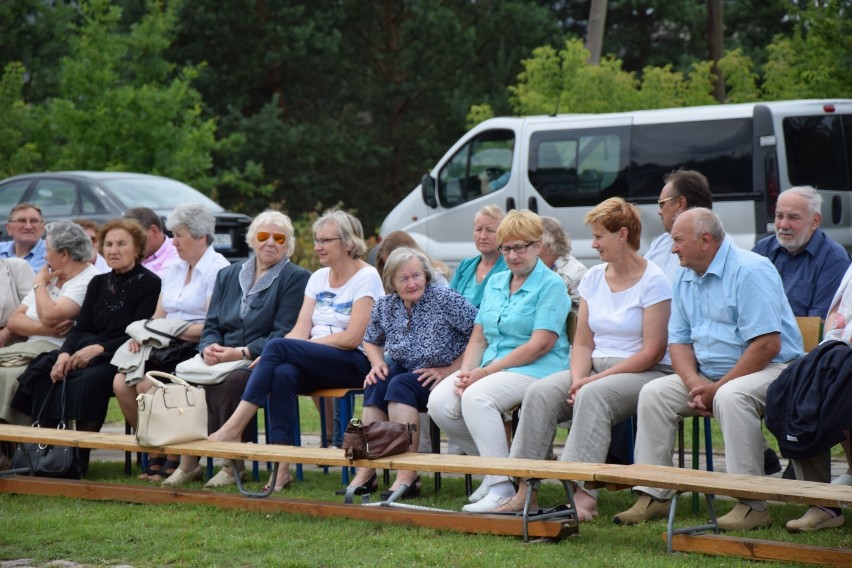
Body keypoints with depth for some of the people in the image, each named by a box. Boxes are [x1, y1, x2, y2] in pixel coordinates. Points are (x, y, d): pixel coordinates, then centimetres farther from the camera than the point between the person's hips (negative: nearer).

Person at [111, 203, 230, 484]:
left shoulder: (217, 269, -6)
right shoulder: (174, 270, 20)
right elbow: (158, 316, 17)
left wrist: (177, 329, -17)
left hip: (197, 348, -8)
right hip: (168, 347, 8)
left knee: (148, 385, -29)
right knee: (121, 383, -16)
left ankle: (174, 460, -13)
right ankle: (154, 455, -5)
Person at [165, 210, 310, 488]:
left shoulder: (296, 278, 2)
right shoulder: (228, 275, 21)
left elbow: (283, 335, -7)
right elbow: (211, 324, 17)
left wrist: (241, 353, -18)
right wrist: (209, 347, -7)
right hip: (222, 359, 5)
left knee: (230, 381, -35)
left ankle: (233, 464, -24)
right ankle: (187, 461, -24)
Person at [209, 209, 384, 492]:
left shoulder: (367, 277, -4)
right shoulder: (318, 278, 17)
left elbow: (352, 338, -13)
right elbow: (300, 330, 8)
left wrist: (278, 350, -14)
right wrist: (271, 356, -15)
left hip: (355, 364, -6)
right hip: (317, 363, 6)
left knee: (278, 347, -28)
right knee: (282, 374, -31)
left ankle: (233, 428, -30)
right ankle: (282, 465, -35)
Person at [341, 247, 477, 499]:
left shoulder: (445, 299, -15)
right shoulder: (385, 306, 3)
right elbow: (371, 341, 22)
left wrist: (451, 370, -17)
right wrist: (378, 364, 0)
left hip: (442, 377, -5)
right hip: (404, 371, 5)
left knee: (400, 386, -30)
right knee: (375, 385, -23)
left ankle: (407, 476, -32)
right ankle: (366, 471, -24)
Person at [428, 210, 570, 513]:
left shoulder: (551, 285, -4)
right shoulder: (495, 283, 19)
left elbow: (539, 345, -14)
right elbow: (478, 338, 18)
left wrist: (486, 372, -16)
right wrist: (466, 371, -4)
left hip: (537, 371, -7)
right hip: (490, 368, 7)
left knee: (477, 397, -33)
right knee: (439, 402, -18)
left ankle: (502, 488, -29)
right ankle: (491, 462, 1)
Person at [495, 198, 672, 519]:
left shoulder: (653, 281, -8)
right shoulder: (593, 278, 13)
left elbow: (653, 351, -14)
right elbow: (582, 343, 12)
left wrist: (595, 379, -18)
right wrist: (578, 378, -10)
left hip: (645, 373, -6)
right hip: (596, 370, 6)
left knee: (592, 396, -35)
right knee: (539, 393, -19)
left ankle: (583, 493, -41)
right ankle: (525, 489, -24)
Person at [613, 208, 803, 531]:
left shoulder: (751, 271, -16)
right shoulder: (685, 279, 11)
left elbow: (767, 345, -23)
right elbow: (679, 341, 11)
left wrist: (718, 388, -21)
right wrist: (694, 384, -11)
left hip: (771, 369, -8)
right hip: (709, 374, 8)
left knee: (731, 397, -36)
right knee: (653, 393, -8)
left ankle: (753, 506, -32)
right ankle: (654, 496, -6)